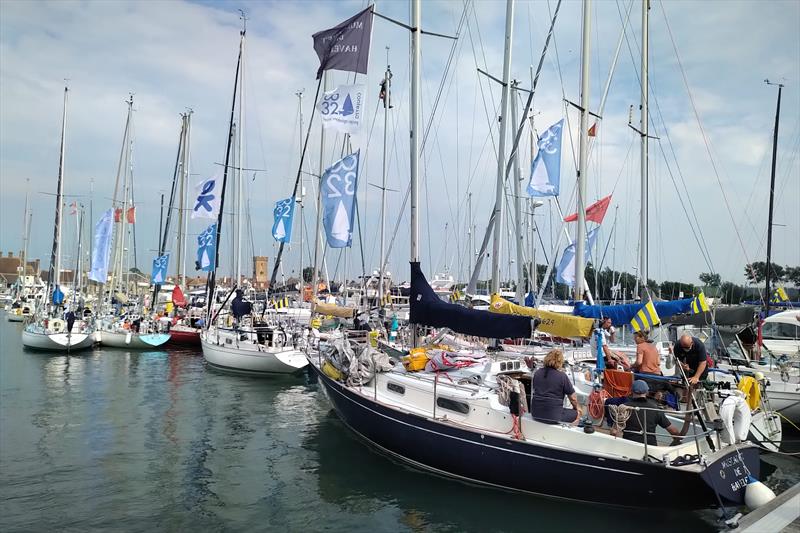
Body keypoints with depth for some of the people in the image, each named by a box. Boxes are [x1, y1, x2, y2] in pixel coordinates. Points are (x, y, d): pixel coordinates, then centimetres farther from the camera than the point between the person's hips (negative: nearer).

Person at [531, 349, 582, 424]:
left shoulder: (537, 373, 4)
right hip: (553, 417, -6)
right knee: (577, 413, 17)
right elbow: (573, 398, -1)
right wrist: (576, 407, 20)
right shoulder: (562, 376, -10)